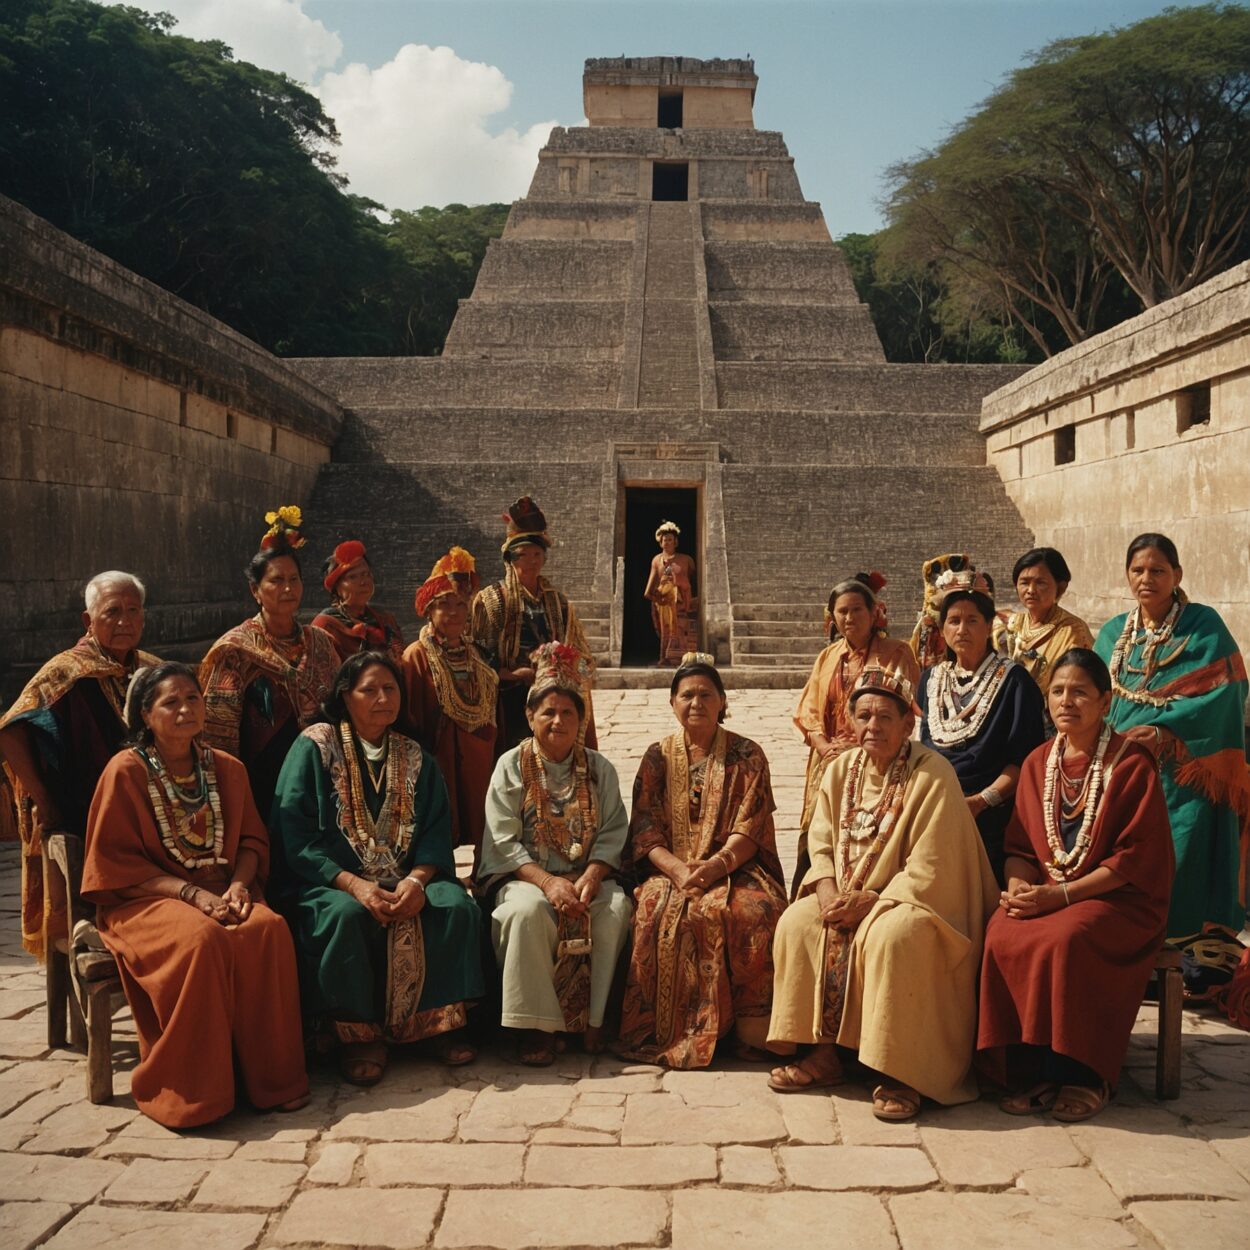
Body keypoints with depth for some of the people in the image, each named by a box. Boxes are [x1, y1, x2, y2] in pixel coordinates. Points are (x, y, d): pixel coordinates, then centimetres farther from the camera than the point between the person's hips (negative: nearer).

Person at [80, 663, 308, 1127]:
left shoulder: (227, 769, 10)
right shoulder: (126, 771, -5)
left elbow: (252, 839, 13)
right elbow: (114, 863, -8)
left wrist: (238, 884, -10)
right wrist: (191, 893, -17)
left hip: (221, 894, 4)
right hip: (145, 899, -4)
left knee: (269, 929, -28)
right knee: (200, 939, -36)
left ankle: (270, 1078, -18)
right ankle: (190, 1092, -22)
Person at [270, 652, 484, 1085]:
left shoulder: (415, 759, 13)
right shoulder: (314, 747, 1)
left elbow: (436, 833, 4)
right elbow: (293, 833, -9)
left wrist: (417, 880, -18)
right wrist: (354, 885, -21)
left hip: (407, 881, 3)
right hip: (331, 882, -3)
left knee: (458, 907, -24)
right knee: (345, 915, -35)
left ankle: (445, 1021, -10)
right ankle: (358, 1035, -19)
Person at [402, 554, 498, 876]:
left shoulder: (474, 655, 13)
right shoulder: (416, 657, -7)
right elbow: (411, 725, -9)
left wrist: (491, 762, 14)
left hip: (478, 766, 6)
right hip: (441, 764, -6)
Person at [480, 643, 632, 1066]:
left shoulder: (599, 769, 11)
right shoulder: (511, 766, 3)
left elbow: (612, 835, 2)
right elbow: (503, 841, -6)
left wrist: (591, 877, -18)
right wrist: (547, 881, -20)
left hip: (587, 876, 2)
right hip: (525, 876, -2)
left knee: (616, 909, -29)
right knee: (528, 909, -35)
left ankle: (593, 1018, -15)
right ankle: (535, 1025, -23)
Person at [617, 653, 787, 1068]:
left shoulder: (746, 756, 7)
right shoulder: (657, 757, 10)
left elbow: (749, 829, -3)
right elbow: (645, 830, 1)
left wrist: (716, 864, -22)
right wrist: (677, 868, -18)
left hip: (733, 867, -1)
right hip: (670, 868, 1)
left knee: (755, 910, -33)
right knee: (659, 912, -32)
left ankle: (749, 1030, -21)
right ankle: (672, 1033, -20)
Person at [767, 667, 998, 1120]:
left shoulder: (933, 776, -17)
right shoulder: (842, 769, 3)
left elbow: (928, 873, -20)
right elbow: (821, 845, 6)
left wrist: (869, 902, -22)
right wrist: (829, 894, -13)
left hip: (914, 903, -6)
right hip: (847, 897, 6)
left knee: (893, 936, -35)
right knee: (797, 923, -15)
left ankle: (902, 1074, -22)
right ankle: (822, 1053, -5)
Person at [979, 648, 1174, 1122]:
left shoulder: (1132, 764, -7)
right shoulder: (1038, 763, 10)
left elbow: (1136, 857, -12)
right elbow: (1019, 843, 11)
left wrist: (1063, 894, -19)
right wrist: (1019, 886, -12)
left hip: (1117, 899, -4)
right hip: (1045, 894, 5)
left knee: (1064, 940, -34)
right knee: (1002, 937, -26)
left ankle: (1083, 1075, -14)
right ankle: (1030, 1071, -15)